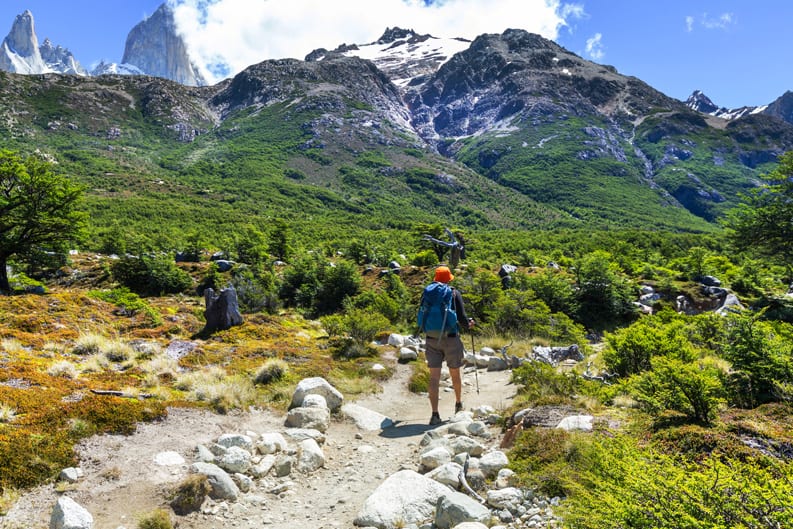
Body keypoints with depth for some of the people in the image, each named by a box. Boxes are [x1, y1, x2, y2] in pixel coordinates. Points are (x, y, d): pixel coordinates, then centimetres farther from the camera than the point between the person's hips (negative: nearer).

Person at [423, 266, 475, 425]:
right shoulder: (454, 293, -3)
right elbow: (461, 317, -8)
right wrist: (469, 324, 14)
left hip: (432, 339, 1)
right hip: (451, 338, -1)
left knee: (434, 377, 0)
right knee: (455, 374, 18)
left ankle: (435, 414, -6)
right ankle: (458, 404, 38)